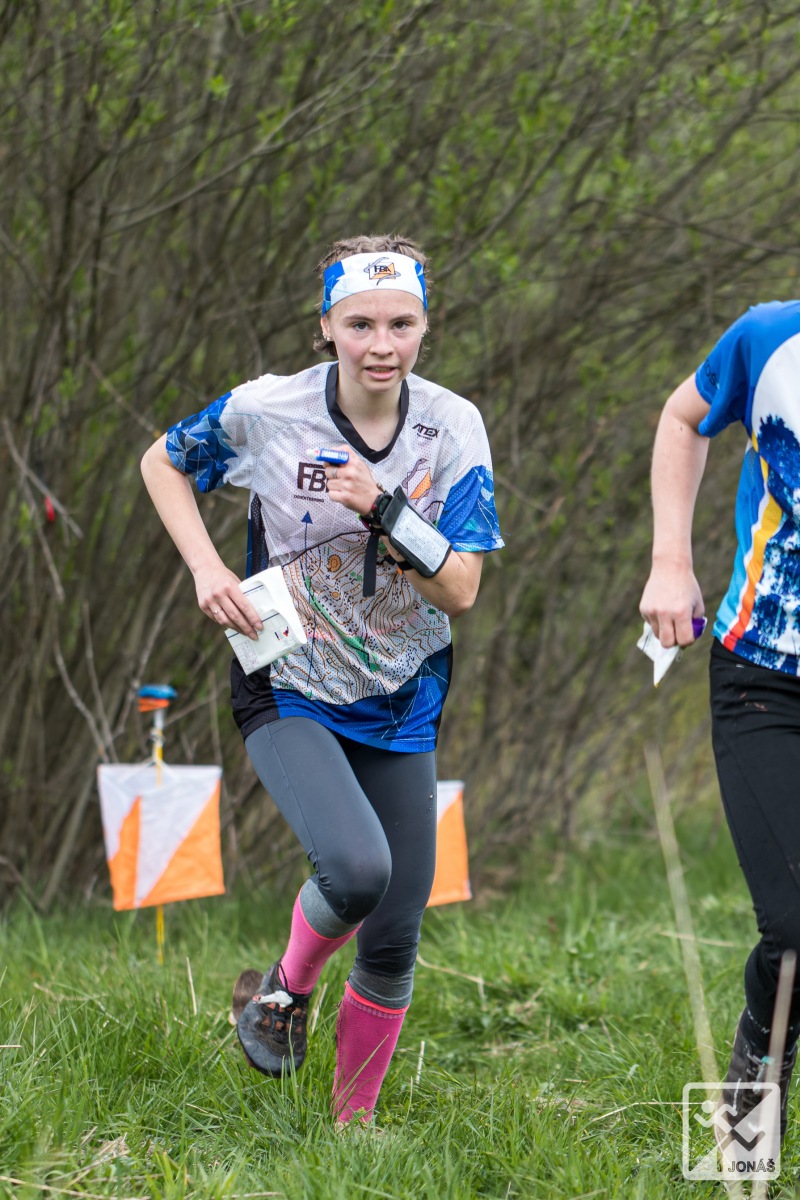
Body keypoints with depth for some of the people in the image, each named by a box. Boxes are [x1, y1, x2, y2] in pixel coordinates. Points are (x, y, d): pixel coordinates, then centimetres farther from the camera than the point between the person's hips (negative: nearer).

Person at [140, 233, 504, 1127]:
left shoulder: (453, 428, -8)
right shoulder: (267, 410, -13)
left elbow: (461, 591, -12)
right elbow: (162, 462, 6)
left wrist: (386, 513, -27)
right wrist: (206, 568, -7)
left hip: (400, 708, 3)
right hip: (290, 694, -3)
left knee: (393, 943, 4)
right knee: (356, 868, -30)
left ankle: (353, 1122, 27)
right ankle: (288, 986, 3)